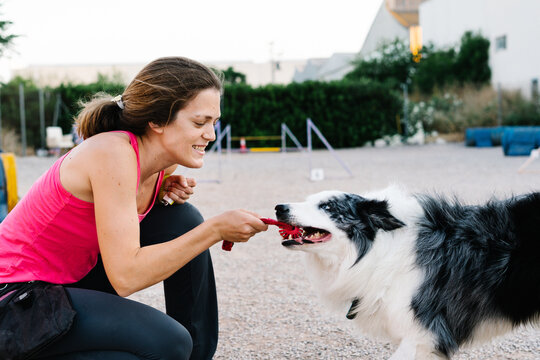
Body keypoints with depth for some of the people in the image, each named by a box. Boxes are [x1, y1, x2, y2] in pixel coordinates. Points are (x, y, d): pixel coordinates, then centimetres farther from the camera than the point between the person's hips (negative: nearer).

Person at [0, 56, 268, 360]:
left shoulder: (165, 163, -2)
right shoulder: (113, 153, -26)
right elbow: (125, 277, -29)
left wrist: (168, 190, -2)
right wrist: (216, 230, -24)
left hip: (73, 277, 9)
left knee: (181, 219, -1)